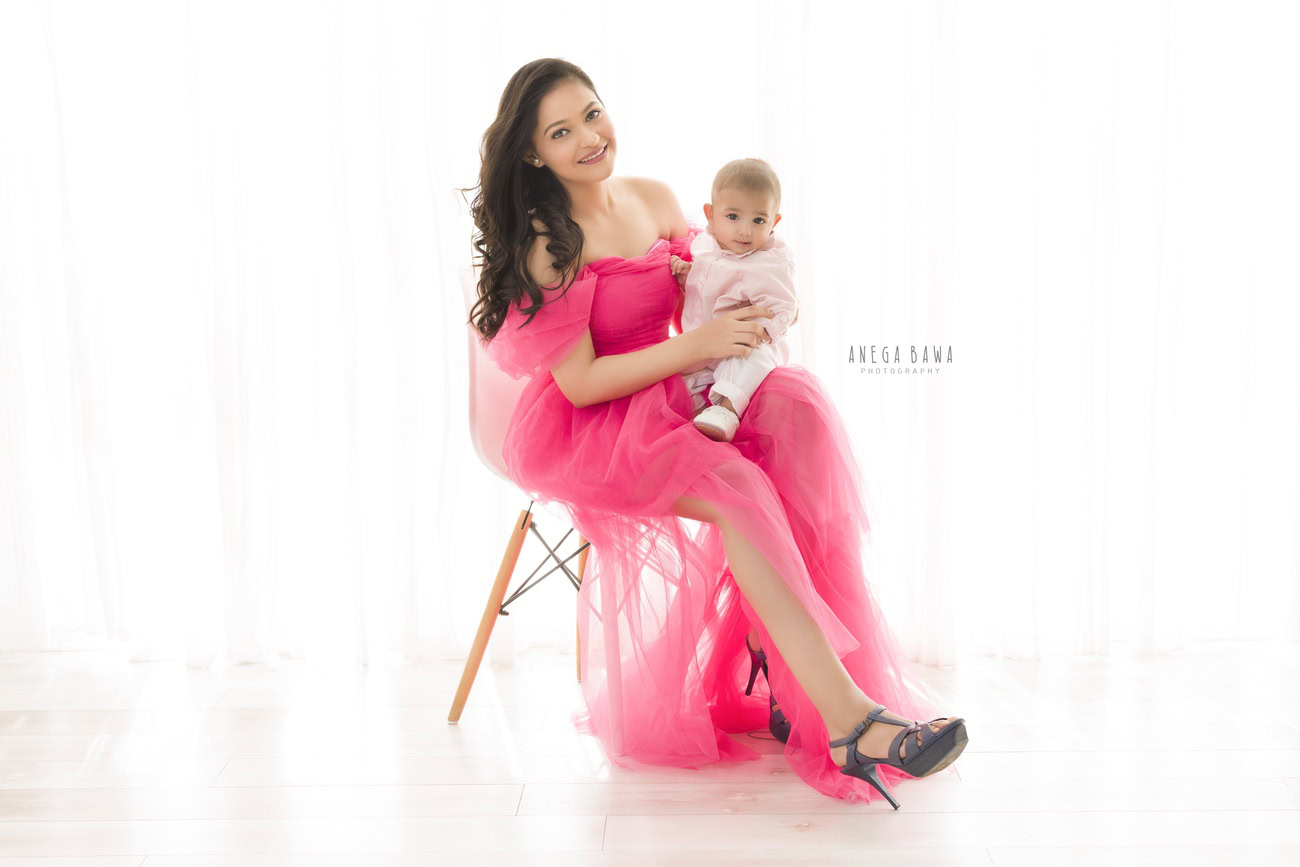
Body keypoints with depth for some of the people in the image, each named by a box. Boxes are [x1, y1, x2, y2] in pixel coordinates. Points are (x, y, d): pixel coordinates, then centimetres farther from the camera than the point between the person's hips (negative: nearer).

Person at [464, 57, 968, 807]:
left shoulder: (657, 201, 8)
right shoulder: (545, 242, -11)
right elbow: (579, 383, -16)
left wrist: (737, 314, -3)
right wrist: (697, 347, -21)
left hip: (665, 400, 6)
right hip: (585, 432, -6)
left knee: (797, 403, -23)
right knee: (737, 486, -32)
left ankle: (775, 667, -22)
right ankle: (847, 721, -32)